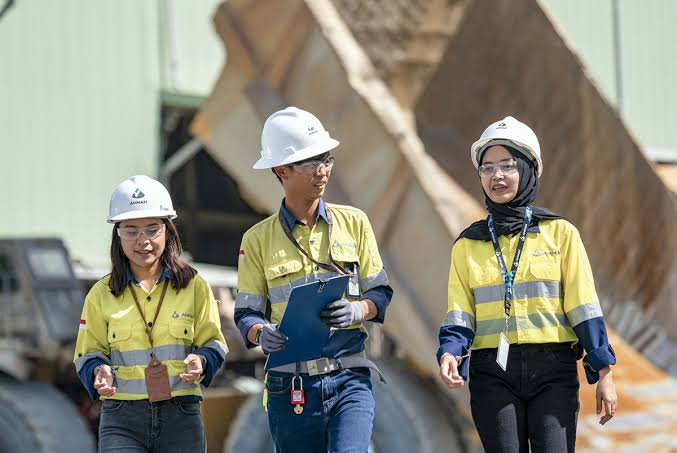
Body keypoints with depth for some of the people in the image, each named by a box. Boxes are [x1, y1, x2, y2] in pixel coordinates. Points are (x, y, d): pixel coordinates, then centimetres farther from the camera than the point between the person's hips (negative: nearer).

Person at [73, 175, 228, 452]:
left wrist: (201, 362, -14)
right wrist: (98, 371, -12)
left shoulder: (194, 287, 6)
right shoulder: (102, 294, 6)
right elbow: (88, 353, 11)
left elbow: (213, 343, 9)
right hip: (121, 421, -1)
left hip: (181, 418, 1)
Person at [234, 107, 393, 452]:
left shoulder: (353, 223, 8)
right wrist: (262, 333, -19)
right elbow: (247, 313, 5)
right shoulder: (259, 239, 5)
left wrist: (357, 310, -13)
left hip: (349, 380, 0)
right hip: (290, 386, 0)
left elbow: (380, 293, 10)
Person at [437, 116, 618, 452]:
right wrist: (450, 353, -15)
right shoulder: (467, 245, 10)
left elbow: (583, 307, 2)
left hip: (553, 373, -1)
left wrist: (603, 373, -2)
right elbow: (460, 314, 6)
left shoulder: (560, 233, 5)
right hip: (493, 374, 2)